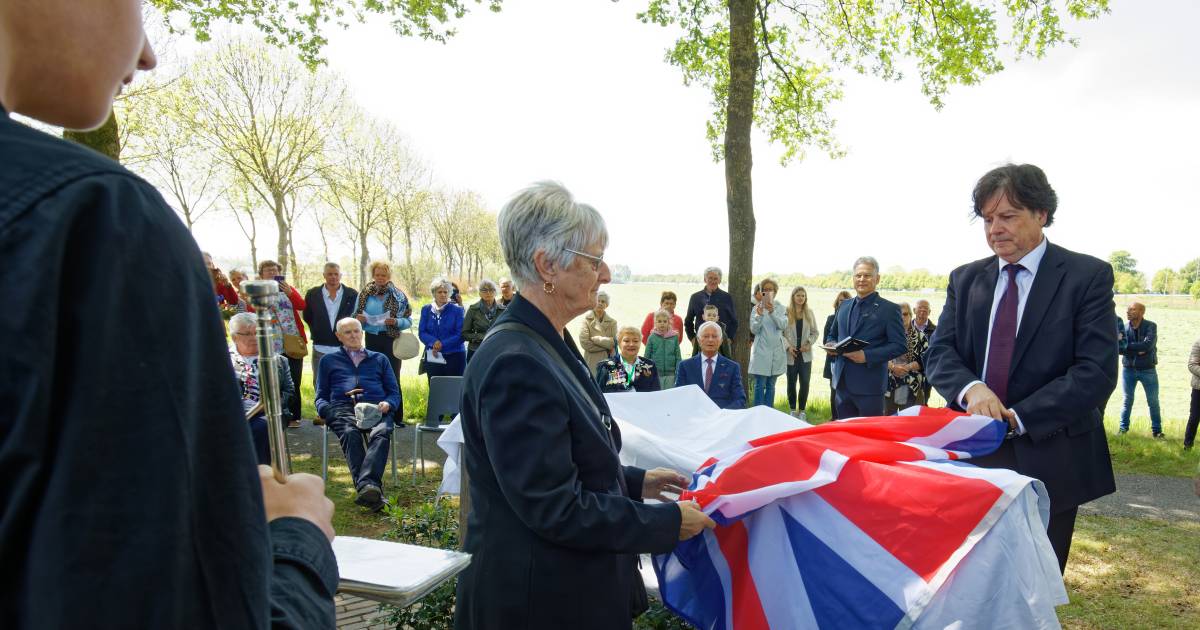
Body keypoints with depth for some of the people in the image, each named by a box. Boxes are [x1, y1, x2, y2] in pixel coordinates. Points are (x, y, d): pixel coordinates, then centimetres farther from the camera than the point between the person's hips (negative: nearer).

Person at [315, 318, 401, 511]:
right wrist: (325, 409, 0)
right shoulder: (329, 360, 32)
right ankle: (370, 488, -55)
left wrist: (387, 404, 0)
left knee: (381, 433, -37)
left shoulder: (379, 359, 32)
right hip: (342, 408, 0)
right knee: (350, 434, -38)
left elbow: (394, 393, 25)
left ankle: (366, 485, -57)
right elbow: (320, 397, 25)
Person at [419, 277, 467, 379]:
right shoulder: (426, 309, 9)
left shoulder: (457, 310, 0)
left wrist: (442, 345, -15)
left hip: (454, 356, -2)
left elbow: (460, 334, -5)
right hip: (432, 356, 2)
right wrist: (434, 342, -14)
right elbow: (421, 332, 5)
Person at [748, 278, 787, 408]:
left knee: (771, 385, 10)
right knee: (760, 385, -4)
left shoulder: (781, 308, 6)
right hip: (761, 351, -2)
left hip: (777, 351, 3)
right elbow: (754, 330, -7)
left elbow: (783, 325, -11)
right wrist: (759, 315, -23)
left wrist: (772, 312, -26)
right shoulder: (757, 308, 1)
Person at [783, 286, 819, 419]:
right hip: (791, 354, -2)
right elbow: (780, 332, -6)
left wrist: (809, 343, -8)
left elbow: (815, 332, 9)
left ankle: (802, 410, 12)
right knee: (791, 383, 7)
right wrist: (788, 346, -15)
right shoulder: (786, 312, -4)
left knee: (805, 383, 0)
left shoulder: (809, 313, 8)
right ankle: (793, 410, 19)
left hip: (805, 354, 2)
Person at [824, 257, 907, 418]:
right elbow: (832, 335, 23)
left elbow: (898, 345, -10)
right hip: (842, 383, 5)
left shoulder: (890, 309, -4)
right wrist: (831, 345, 0)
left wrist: (867, 356, -20)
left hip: (869, 386, -5)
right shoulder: (844, 306, 14)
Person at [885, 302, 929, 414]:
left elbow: (925, 360, 0)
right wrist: (893, 366, -16)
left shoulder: (920, 336, 8)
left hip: (912, 387, 0)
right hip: (888, 385, 0)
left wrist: (908, 367, -14)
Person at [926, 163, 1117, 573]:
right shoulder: (965, 279, 9)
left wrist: (1018, 417, -19)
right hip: (974, 455, 3)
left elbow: (1097, 371, -11)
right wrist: (971, 388, -19)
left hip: (1047, 459, -2)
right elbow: (939, 354, 2)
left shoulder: (1088, 276, -2)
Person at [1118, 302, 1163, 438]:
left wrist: (1127, 347, -20)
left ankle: (1157, 430, 17)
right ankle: (1123, 427, 19)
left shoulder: (1151, 326, -9)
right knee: (1127, 400, 9)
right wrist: (1137, 350, -24)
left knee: (1153, 401, 6)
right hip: (1128, 369, 2)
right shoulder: (1124, 328, -3)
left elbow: (1147, 345, -24)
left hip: (1148, 370, -2)